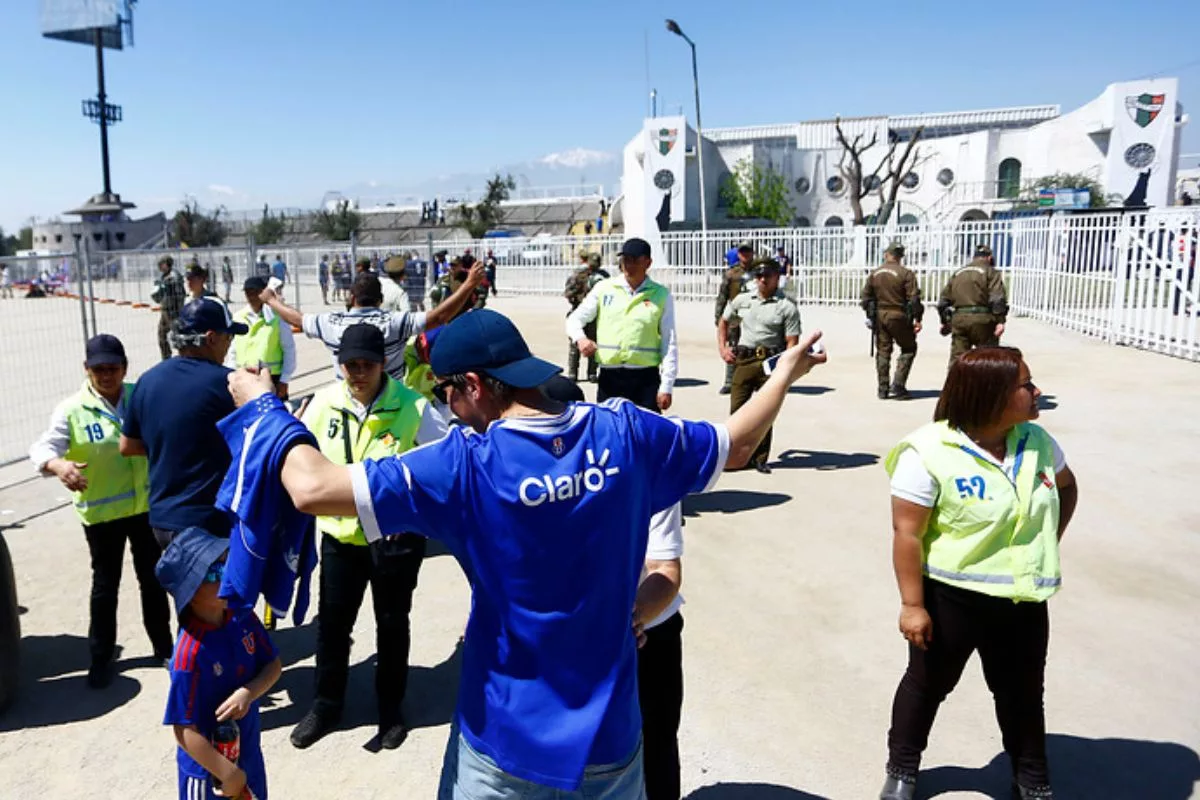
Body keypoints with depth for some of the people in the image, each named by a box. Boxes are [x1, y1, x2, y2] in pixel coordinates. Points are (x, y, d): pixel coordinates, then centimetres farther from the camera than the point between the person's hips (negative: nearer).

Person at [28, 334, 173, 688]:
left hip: (147, 506, 3)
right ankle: (101, 657, 24)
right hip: (101, 513, -3)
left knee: (153, 579, 15)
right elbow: (43, 448, -21)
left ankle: (163, 645, 31)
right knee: (105, 586, 8)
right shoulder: (72, 410, -12)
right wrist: (57, 464, -42)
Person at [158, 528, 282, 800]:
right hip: (208, 767, -6)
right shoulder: (190, 653, -30)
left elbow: (274, 665, -1)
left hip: (248, 753, 6)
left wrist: (248, 693, -21)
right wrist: (228, 773, -20)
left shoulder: (242, 617, -12)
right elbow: (185, 731, -26)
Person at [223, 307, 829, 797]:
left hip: (507, 742, -3)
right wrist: (786, 372, 22)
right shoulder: (622, 433, -10)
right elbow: (734, 445, 5)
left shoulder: (467, 463, -22)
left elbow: (313, 489, -24)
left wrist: (263, 405, -5)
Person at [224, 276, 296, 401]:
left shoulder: (277, 317, -7)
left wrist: (284, 380, -6)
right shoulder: (237, 318, 3)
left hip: (272, 379, -3)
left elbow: (289, 349, -4)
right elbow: (231, 352, 10)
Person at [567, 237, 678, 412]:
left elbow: (669, 344, 2)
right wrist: (580, 338, -13)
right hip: (610, 378, 2)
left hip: (646, 379, -2)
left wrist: (666, 387, -5)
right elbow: (574, 319, 11)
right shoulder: (604, 288, 6)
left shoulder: (661, 295, 2)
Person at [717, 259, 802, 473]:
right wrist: (723, 349, 11)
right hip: (743, 360, 3)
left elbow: (792, 342, -7)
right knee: (737, 408, 4)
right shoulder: (742, 300, 10)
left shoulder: (787, 307, -3)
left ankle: (760, 458, 14)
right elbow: (723, 322, 24)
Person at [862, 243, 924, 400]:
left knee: (883, 352, 11)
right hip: (899, 316, -4)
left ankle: (882, 389, 13)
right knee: (909, 348, 10)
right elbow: (914, 299, -12)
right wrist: (917, 319, -8)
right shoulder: (906, 273, -8)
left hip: (879, 316, 4)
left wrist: (871, 315, 19)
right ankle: (898, 385, 1)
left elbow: (865, 297, 9)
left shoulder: (874, 274, 6)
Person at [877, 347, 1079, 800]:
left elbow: (1066, 488, 17)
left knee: (1023, 692, 21)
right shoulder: (929, 453, -24)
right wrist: (913, 605, -18)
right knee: (928, 684, 16)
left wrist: (1048, 544, 8)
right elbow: (907, 534, -20)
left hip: (1024, 600, 5)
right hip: (951, 598, -5)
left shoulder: (1037, 442, -4)